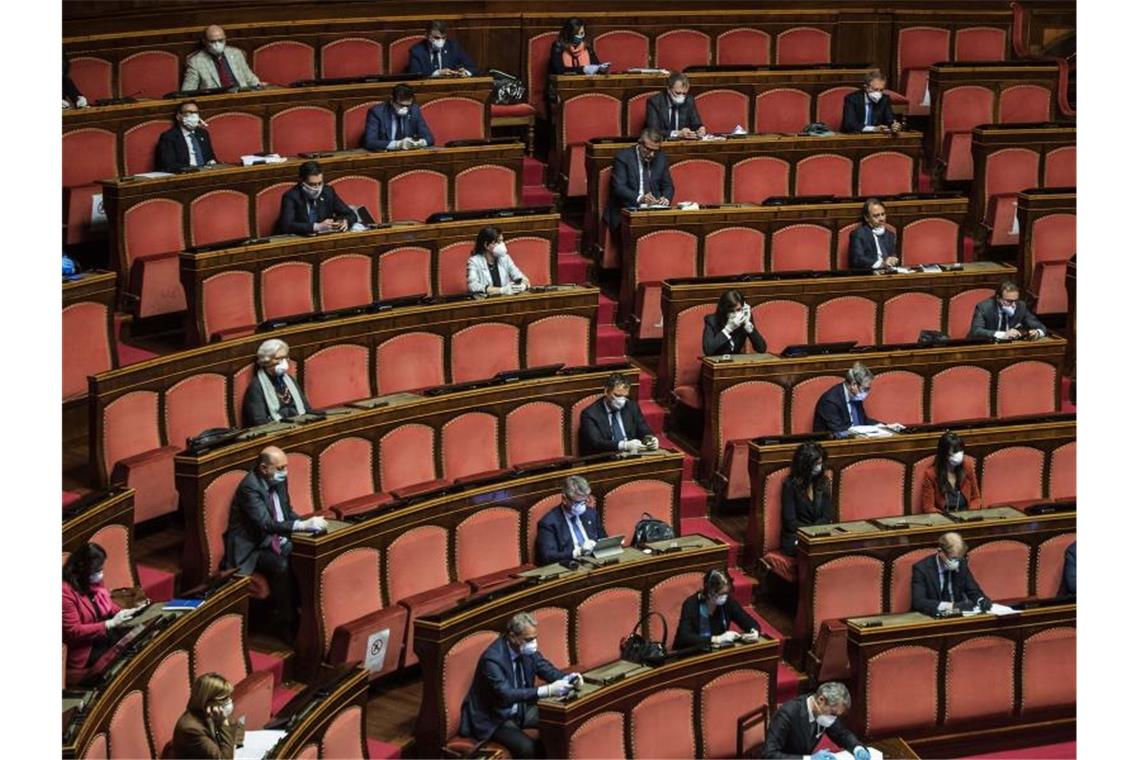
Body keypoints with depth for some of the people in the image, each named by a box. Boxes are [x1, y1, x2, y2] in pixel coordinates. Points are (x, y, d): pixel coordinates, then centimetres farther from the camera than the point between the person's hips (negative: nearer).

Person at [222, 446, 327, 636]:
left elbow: (287, 512, 15)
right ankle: (284, 621, -19)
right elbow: (266, 524, -31)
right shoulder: (250, 487, -22)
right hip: (251, 548, -7)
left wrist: (307, 523, -5)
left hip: (276, 541, 7)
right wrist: (304, 525, -38)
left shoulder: (279, 480, 3)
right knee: (281, 566, -32)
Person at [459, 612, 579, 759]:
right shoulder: (492, 658, -29)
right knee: (527, 747, -29)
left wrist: (566, 678, -16)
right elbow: (506, 694, -37)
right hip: (494, 718, -7)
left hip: (521, 708, 7)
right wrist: (547, 690, -43)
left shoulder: (526, 649, -6)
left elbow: (545, 668, 6)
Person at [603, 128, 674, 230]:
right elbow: (619, 187, -13)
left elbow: (667, 186, 17)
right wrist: (640, 198, -30)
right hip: (627, 211, -5)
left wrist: (666, 198, -8)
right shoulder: (623, 157, -4)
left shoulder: (661, 157, 13)